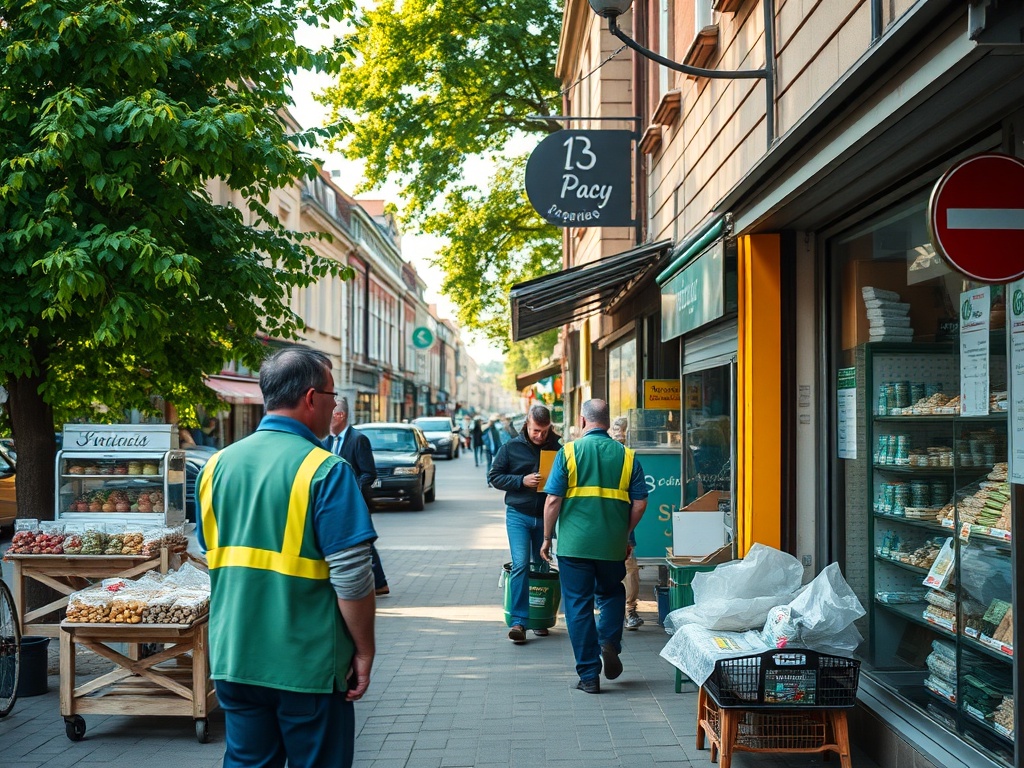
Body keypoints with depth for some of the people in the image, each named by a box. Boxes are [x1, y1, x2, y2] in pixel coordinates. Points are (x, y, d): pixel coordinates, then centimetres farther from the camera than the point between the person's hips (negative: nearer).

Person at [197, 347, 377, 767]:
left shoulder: (217, 465, 4)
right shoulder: (325, 471, -15)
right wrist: (364, 651, -5)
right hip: (307, 665, -5)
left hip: (233, 658, 6)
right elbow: (351, 579, -17)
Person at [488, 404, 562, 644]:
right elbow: (494, 476, 2)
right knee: (520, 565, -13)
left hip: (546, 516, 2)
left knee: (543, 567, 11)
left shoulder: (557, 448, 2)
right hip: (518, 515, -2)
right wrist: (522, 481, -12)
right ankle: (518, 621, -12)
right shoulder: (511, 448, 0)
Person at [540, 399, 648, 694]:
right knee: (612, 594, 25)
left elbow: (553, 500, -8)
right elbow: (640, 503, 0)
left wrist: (547, 538, 3)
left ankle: (589, 675, 7)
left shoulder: (568, 452, -5)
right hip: (613, 545, 2)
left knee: (578, 606, 6)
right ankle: (609, 641, 3)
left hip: (574, 544, -2)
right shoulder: (626, 455, 2)